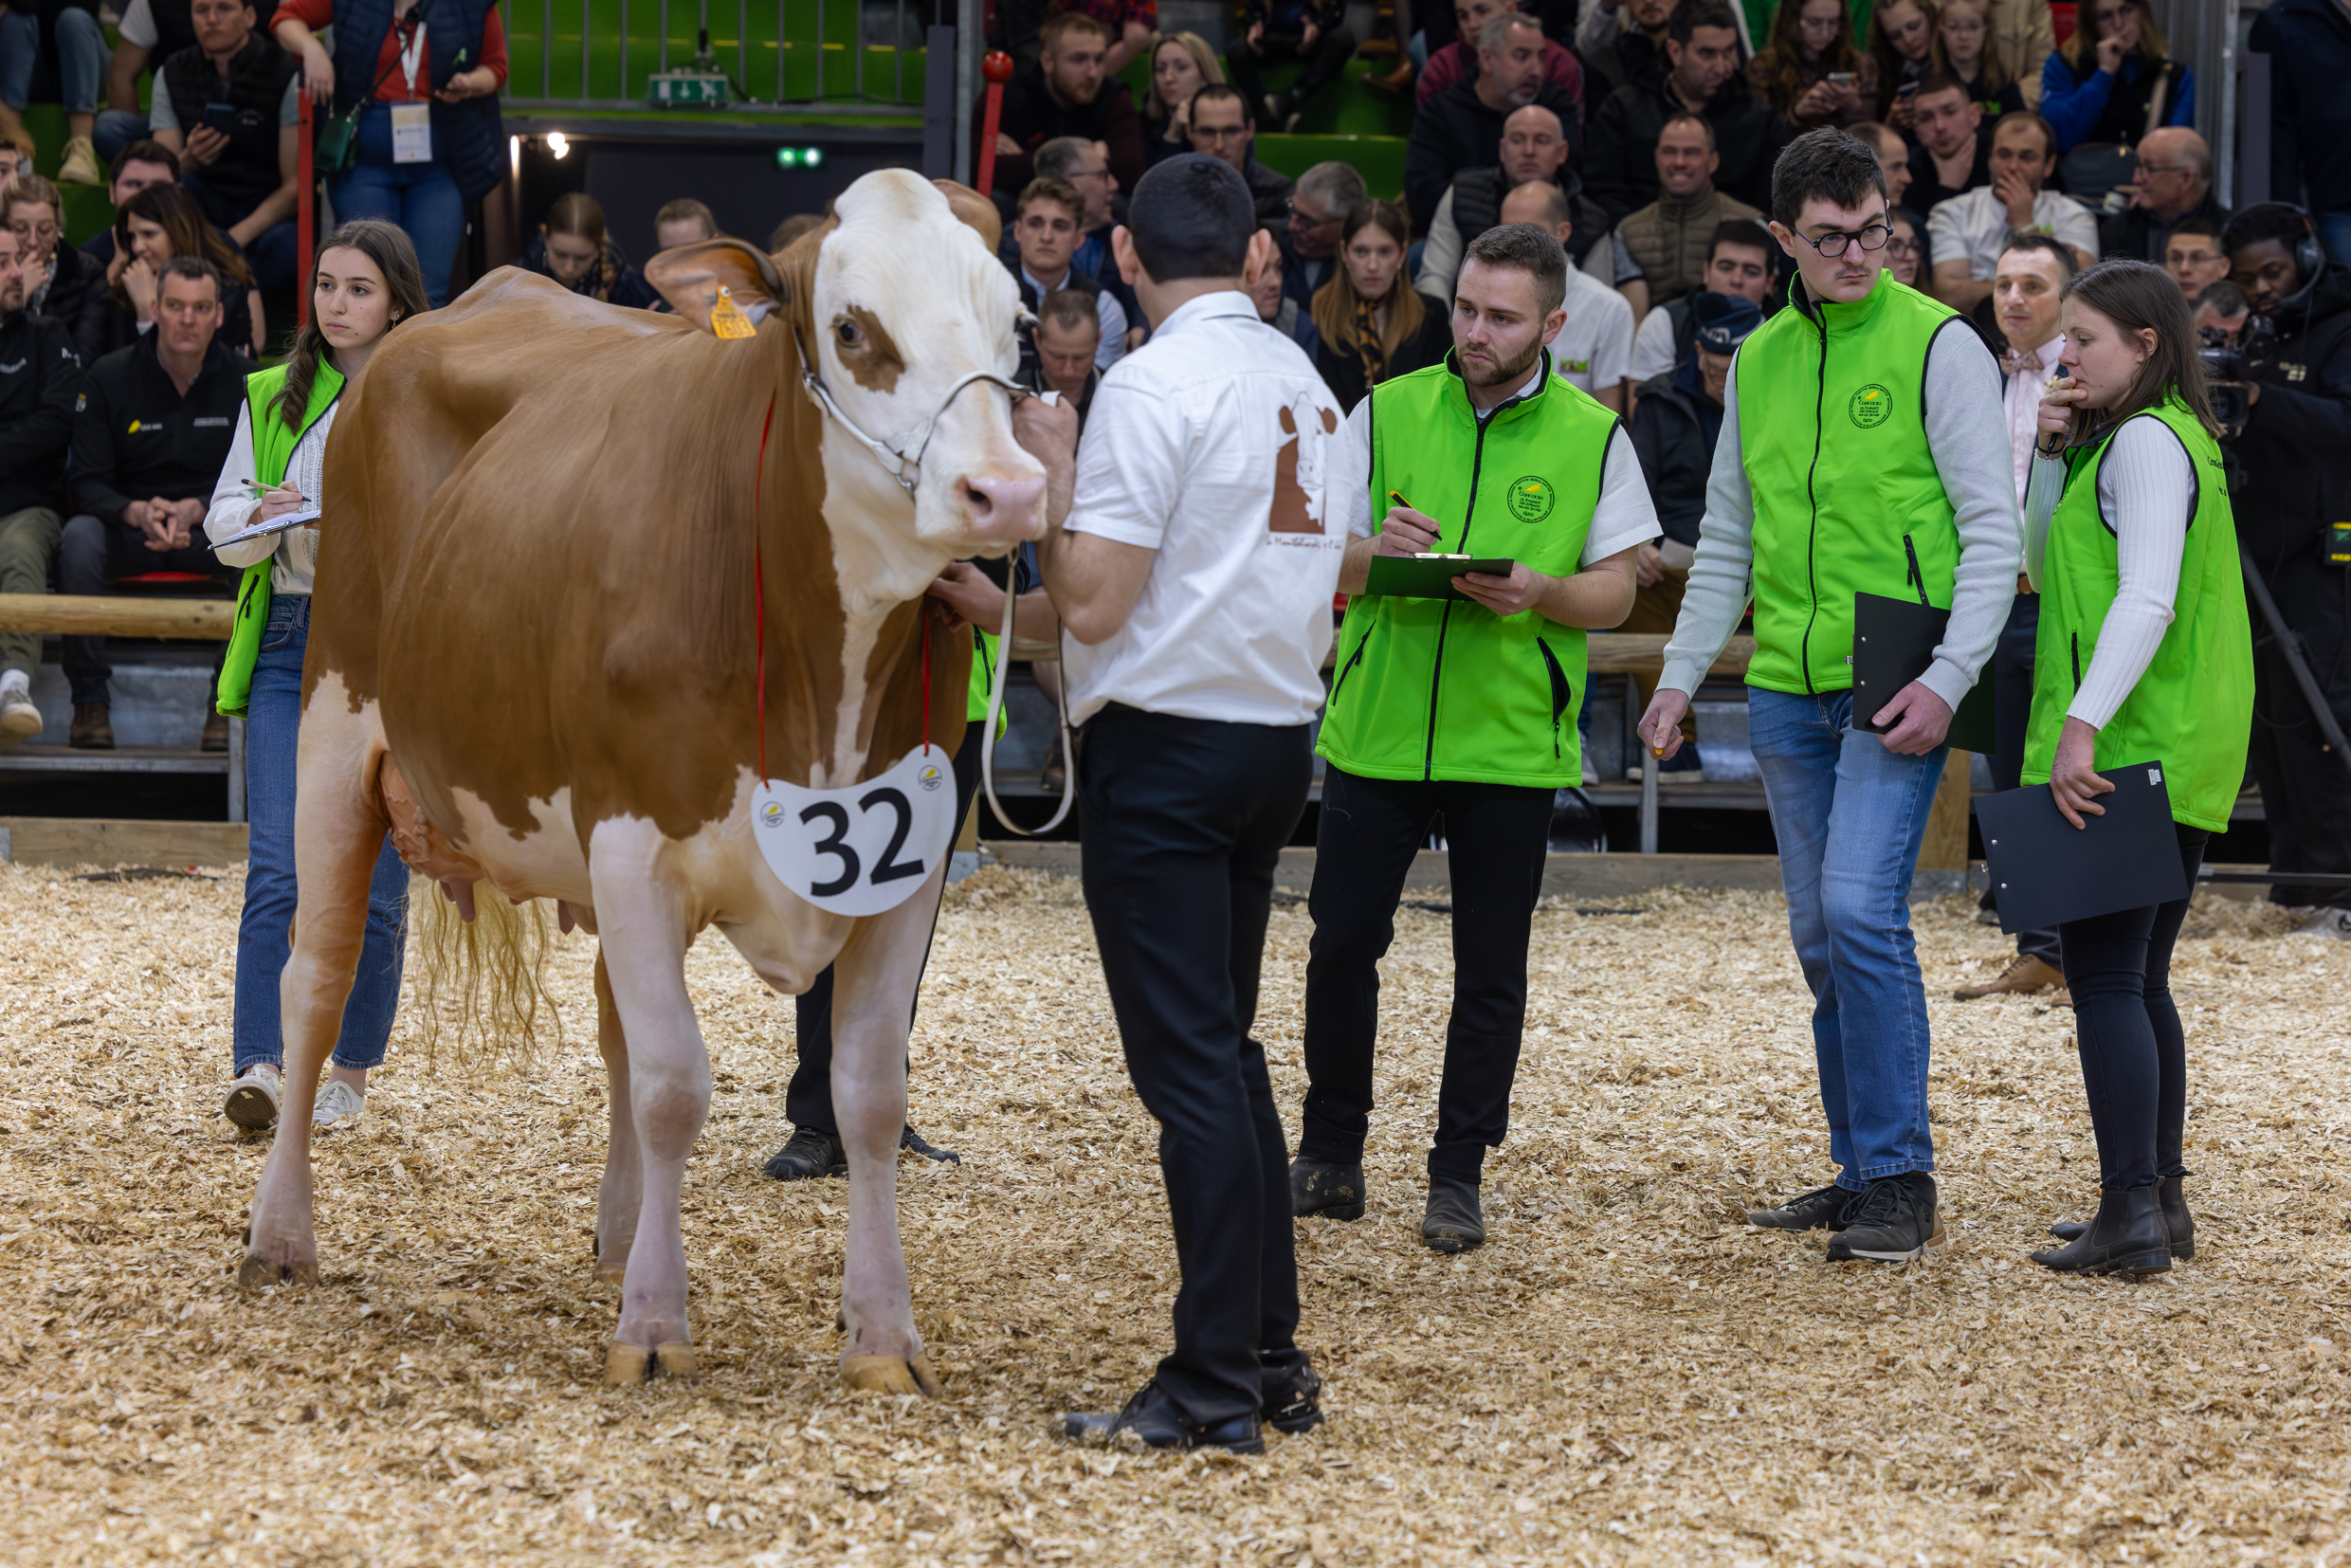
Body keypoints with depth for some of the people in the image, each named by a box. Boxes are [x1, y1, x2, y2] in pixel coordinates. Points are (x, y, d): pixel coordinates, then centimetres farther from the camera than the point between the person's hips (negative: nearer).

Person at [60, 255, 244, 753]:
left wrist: (195, 510, -21)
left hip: (213, 527, 1)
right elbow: (88, 483, -5)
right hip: (127, 527, 0)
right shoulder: (110, 377, -2)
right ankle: (90, 700, -23)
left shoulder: (243, 380, 0)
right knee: (79, 537, -34)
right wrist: (138, 512, -26)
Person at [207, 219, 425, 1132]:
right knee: (277, 866, -12)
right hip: (291, 644, 1)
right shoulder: (273, 398, 12)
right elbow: (223, 525, 10)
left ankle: (352, 1073, 14)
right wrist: (262, 514, -12)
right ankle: (260, 1067, -19)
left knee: (375, 878, 1)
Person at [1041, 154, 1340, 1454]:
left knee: (1186, 1058, -6)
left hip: (1163, 745, -8)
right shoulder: (1303, 383, 10)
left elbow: (1093, 605, -17)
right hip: (1279, 735, 8)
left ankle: (1214, 1386, -7)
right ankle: (1272, 1358, 18)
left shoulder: (1152, 387, -14)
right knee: (1224, 1050, 16)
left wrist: (1050, 475, -6)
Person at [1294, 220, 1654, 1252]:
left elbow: (1617, 589, 2)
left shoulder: (1593, 438, 2)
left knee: (1490, 972, 3)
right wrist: (1372, 551, -18)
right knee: (1341, 943, 3)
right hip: (1376, 729, 1)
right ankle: (1330, 1155, 18)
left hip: (1510, 741, -1)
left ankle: (1457, 1176, 14)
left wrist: (1542, 592, -18)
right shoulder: (1388, 412, 4)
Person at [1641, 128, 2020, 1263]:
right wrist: (1680, 675, 12)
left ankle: (1901, 1181, -11)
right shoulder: (1759, 361, 13)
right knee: (1820, 938, 9)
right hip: (1787, 690, 6)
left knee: (1860, 909, -17)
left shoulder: (1937, 346, -5)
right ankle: (1863, 1172, 17)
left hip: (1894, 689, -6)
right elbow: (1727, 541, 20)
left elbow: (1993, 533, -7)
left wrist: (1948, 680, -16)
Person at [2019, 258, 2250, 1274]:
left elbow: (2148, 600, -23)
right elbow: (2044, 566, 20)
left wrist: (2081, 726, -28)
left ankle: (2129, 1218, -12)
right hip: (2176, 759, 10)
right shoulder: (2126, 441, 20)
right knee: (2138, 980, 15)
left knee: (2104, 975, -10)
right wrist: (2054, 455, 7)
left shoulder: (2148, 440, -12)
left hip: (2129, 753, -10)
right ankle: (2159, 1201, 19)